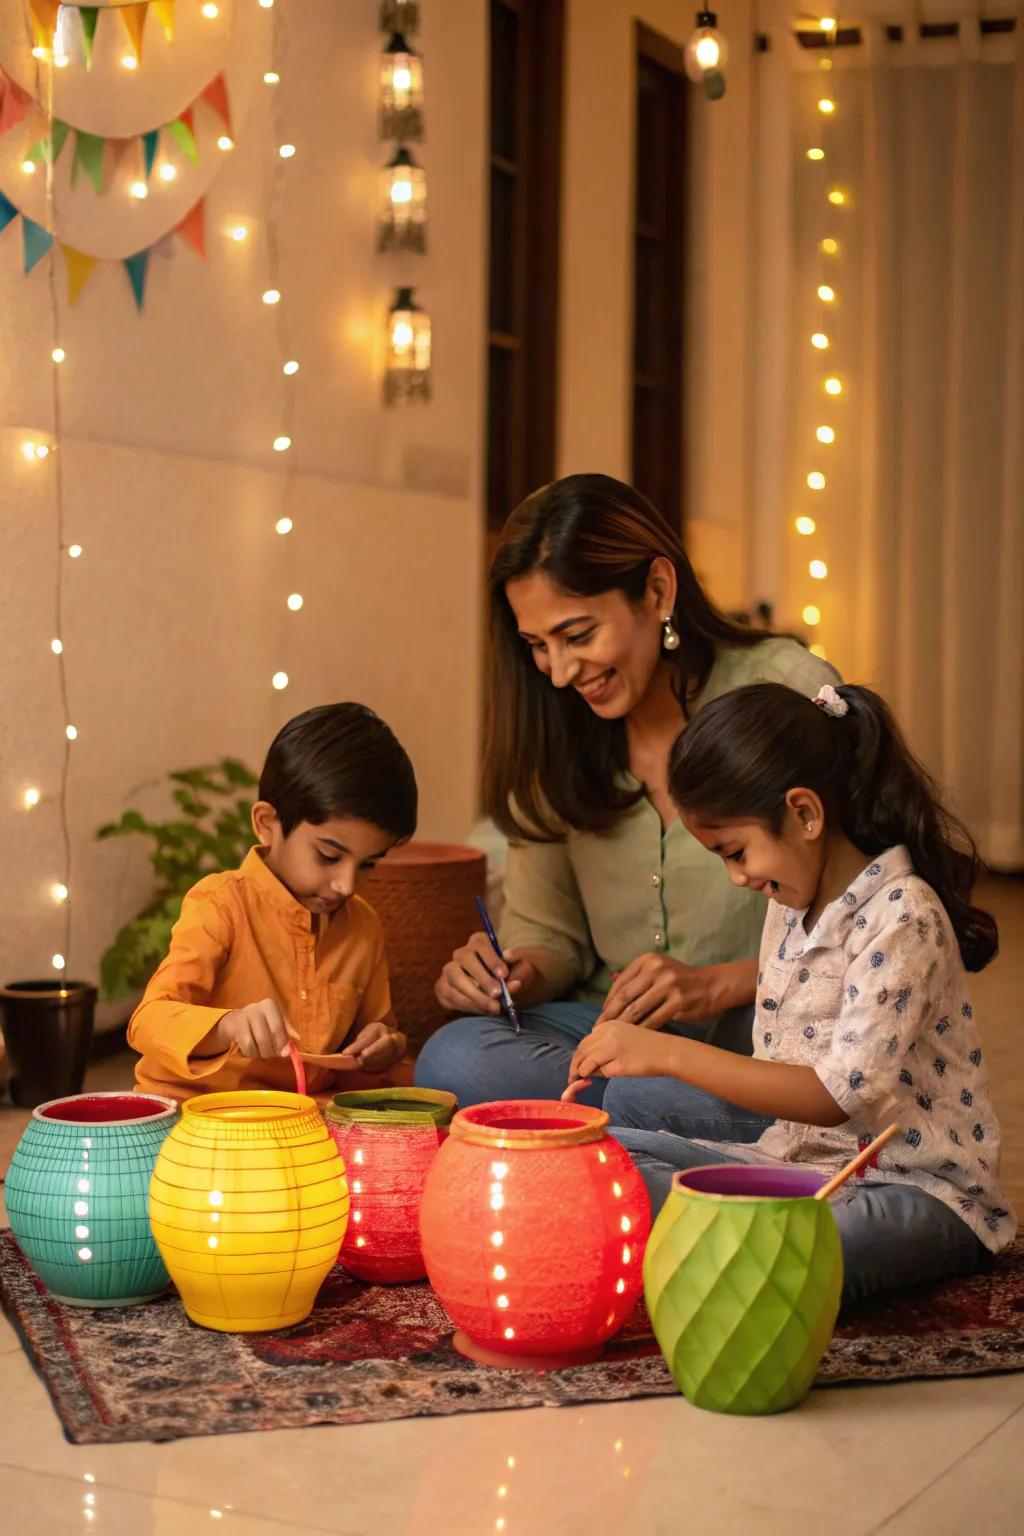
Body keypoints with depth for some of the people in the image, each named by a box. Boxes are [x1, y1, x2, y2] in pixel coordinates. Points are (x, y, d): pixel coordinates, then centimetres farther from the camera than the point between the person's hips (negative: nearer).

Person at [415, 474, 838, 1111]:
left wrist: (720, 985, -22)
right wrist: (519, 974, -10)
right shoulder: (557, 732, 7)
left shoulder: (789, 691, -7)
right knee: (455, 1060, -27)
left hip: (769, 1039, -4)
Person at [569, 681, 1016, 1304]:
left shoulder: (902, 916, -18)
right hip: (801, 1157, 9)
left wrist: (670, 1054, -27)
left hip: (916, 1186, -9)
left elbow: (840, 1094, -25)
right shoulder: (794, 903, 10)